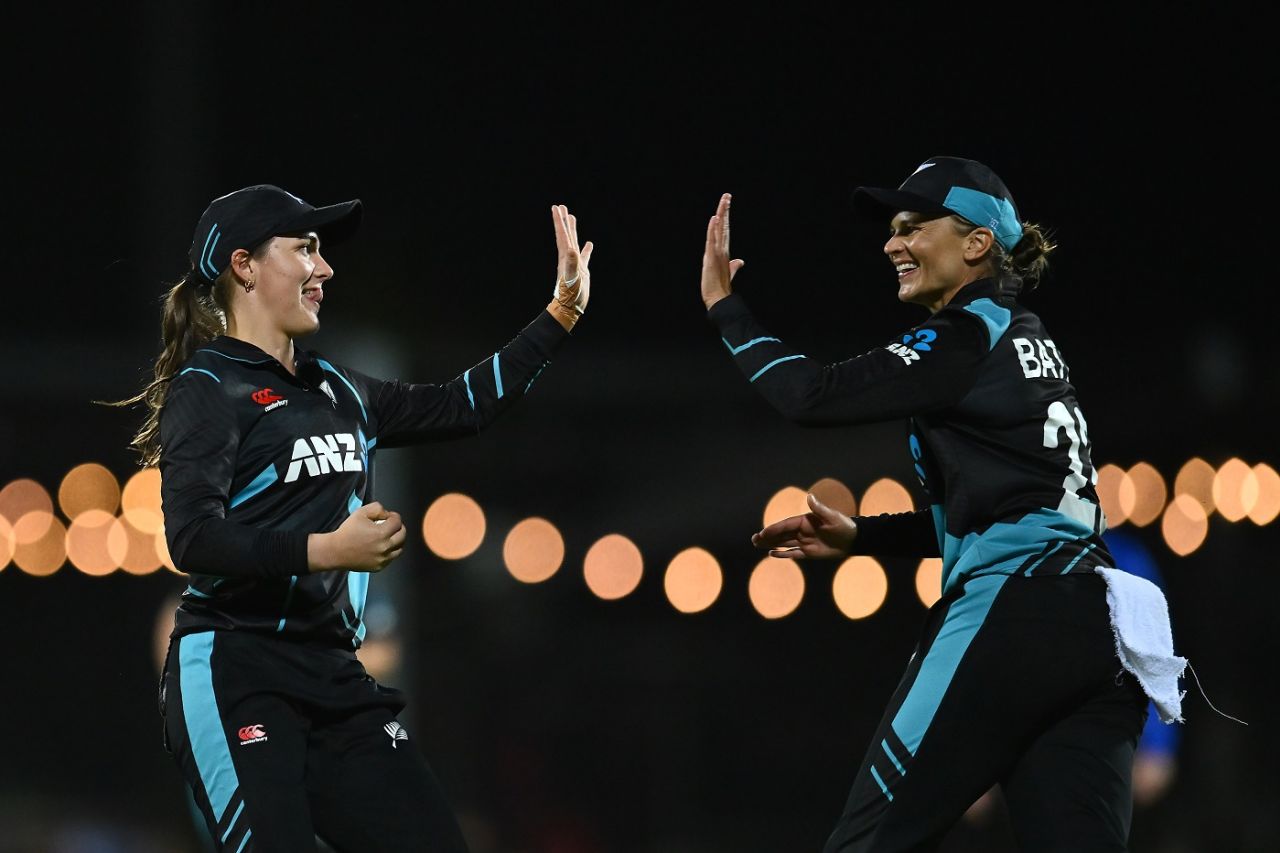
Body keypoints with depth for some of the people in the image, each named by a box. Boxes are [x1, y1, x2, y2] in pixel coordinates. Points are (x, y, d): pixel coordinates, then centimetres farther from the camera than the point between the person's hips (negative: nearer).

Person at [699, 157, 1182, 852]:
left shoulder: (968, 336, -3)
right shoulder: (1022, 340, 24)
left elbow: (814, 397, -9)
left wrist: (723, 304, 3)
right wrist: (859, 537, 26)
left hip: (1012, 615, -9)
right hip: (1095, 629, 9)